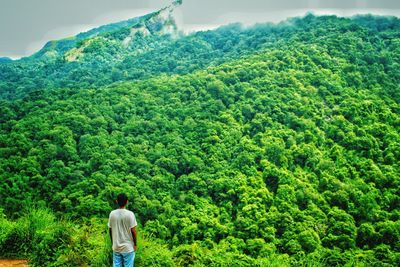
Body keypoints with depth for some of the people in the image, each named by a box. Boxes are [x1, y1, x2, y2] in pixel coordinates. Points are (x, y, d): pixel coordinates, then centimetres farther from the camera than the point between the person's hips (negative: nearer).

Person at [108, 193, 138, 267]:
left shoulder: (112, 214, -3)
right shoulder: (130, 214, -14)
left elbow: (110, 230, 4)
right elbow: (133, 231, -11)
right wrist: (135, 244, 1)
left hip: (116, 247, 4)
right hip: (128, 247, -3)